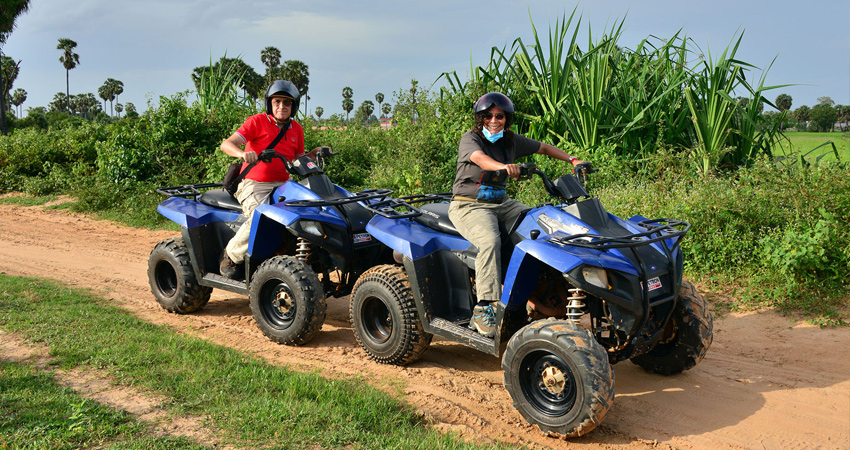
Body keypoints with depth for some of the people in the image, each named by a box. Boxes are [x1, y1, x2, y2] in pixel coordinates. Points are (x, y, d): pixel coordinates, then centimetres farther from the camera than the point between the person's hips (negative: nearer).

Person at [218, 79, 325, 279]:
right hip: (254, 184, -5)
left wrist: (314, 153, 1)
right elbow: (226, 144, -11)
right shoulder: (257, 122, -2)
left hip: (283, 185, 5)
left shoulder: (296, 129, 14)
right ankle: (231, 256, -9)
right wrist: (242, 153, -33)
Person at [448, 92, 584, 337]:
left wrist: (573, 160, 8)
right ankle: (484, 308, -34)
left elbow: (545, 148, 20)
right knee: (490, 241, -34)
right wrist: (504, 167, -54)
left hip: (501, 203, 7)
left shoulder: (512, 141, 9)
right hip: (469, 205, -6)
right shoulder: (470, 139, -10)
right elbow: (480, 158, -33)